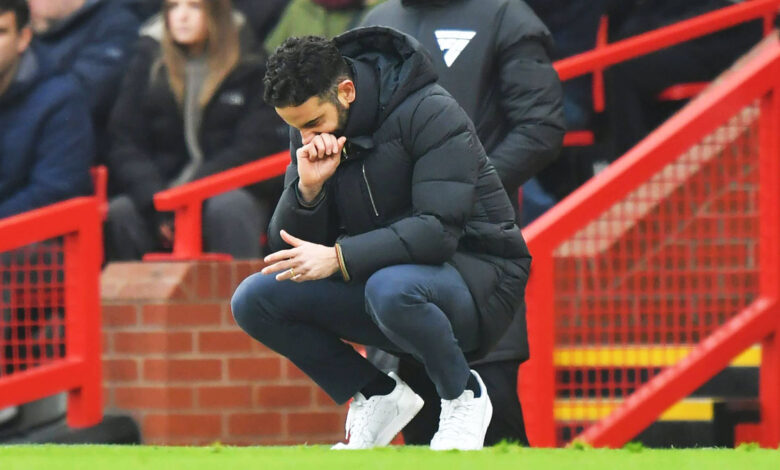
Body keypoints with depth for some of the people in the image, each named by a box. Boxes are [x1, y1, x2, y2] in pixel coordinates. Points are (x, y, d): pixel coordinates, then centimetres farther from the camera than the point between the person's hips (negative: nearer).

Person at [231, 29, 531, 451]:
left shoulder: (430, 113, -18)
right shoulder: (309, 134, 2)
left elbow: (439, 229, -28)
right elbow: (288, 248, 0)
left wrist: (338, 258, -34)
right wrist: (307, 188, -20)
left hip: (475, 277, -7)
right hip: (378, 277, 7)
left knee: (391, 288, -40)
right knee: (255, 299, -10)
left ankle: (463, 396, -11)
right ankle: (378, 397, 2)